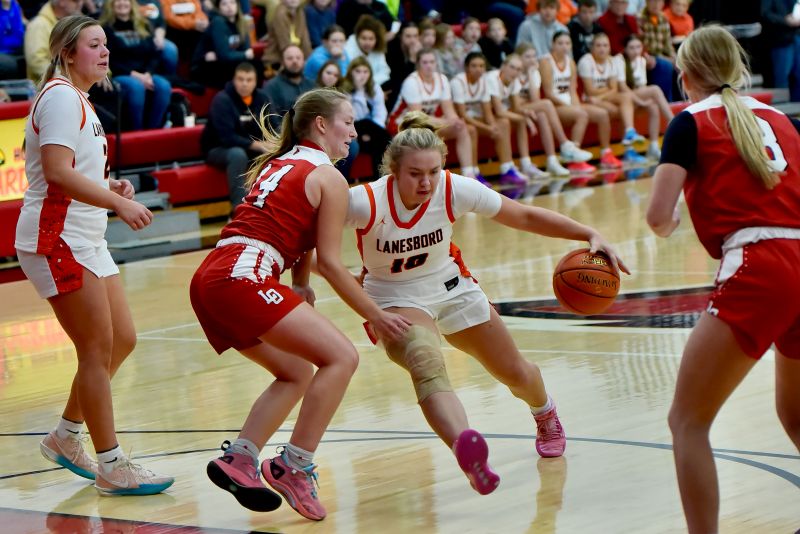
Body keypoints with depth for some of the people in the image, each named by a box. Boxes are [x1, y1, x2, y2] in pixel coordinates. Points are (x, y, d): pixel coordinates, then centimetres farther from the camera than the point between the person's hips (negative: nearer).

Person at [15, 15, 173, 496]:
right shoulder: (61, 97, -13)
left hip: (86, 240, 10)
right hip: (56, 239, -10)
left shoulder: (80, 101, 18)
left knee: (122, 341, 12)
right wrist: (118, 203, -28)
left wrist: (110, 187, 7)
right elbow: (57, 172, -24)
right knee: (98, 349, -7)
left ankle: (66, 437, 26)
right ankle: (112, 468, -1)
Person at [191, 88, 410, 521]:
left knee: (297, 372, 20)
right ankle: (294, 466, -14)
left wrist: (300, 287, 24)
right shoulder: (328, 177, 2)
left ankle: (238, 457, 7)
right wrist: (376, 316, 6)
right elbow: (329, 262, 0)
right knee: (341, 356, -10)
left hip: (209, 279, 9)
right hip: (244, 278, -9)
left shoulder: (276, 164, 26)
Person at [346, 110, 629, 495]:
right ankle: (465, 451, -63)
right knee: (427, 365, -36)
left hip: (451, 287, 4)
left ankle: (545, 415, 51)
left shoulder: (456, 190, -22)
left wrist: (590, 235, -22)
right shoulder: (365, 202, -30)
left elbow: (526, 217, -14)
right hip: (395, 300, -4)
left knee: (514, 373, 12)